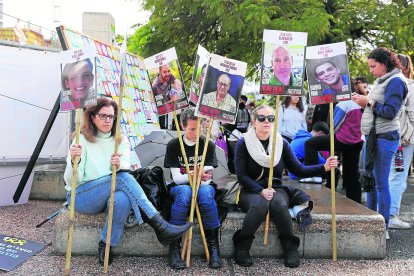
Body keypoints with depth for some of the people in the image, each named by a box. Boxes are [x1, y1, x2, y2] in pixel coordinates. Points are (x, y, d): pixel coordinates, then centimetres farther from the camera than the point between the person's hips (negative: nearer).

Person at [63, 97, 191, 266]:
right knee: (122, 177, -31)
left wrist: (119, 165, -32)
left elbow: (126, 168, -8)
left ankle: (106, 246, -17)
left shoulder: (121, 140, 7)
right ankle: (160, 227, -33)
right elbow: (72, 181, -12)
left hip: (108, 196, 3)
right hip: (80, 197, -3)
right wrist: (74, 161, -33)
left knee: (122, 199, -36)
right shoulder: (82, 140, -5)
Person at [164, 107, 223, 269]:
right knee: (185, 191, -37)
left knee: (205, 191, -36)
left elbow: (207, 179, -7)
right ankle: (174, 247, -29)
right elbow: (176, 178, -9)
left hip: (203, 187, 1)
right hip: (179, 188, 0)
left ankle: (213, 246, -24)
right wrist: (192, 175, -29)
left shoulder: (209, 145, 0)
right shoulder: (173, 145, -2)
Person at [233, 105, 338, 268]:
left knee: (279, 204, -33)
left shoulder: (282, 143, 6)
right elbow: (242, 175, -9)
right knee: (259, 205, -35)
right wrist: (261, 191, -22)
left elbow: (298, 170, 4)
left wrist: (324, 167, -9)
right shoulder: (243, 144, -3)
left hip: (276, 190, 2)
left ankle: (290, 248, -11)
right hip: (251, 191, -2)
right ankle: (241, 248, -15)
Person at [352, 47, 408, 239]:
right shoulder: (382, 81, 18)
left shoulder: (395, 81, -8)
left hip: (384, 138, -9)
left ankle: (383, 229, 4)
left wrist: (368, 103, -12)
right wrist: (364, 102, 6)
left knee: (381, 183, -5)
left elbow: (390, 112, -16)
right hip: (373, 137, 9)